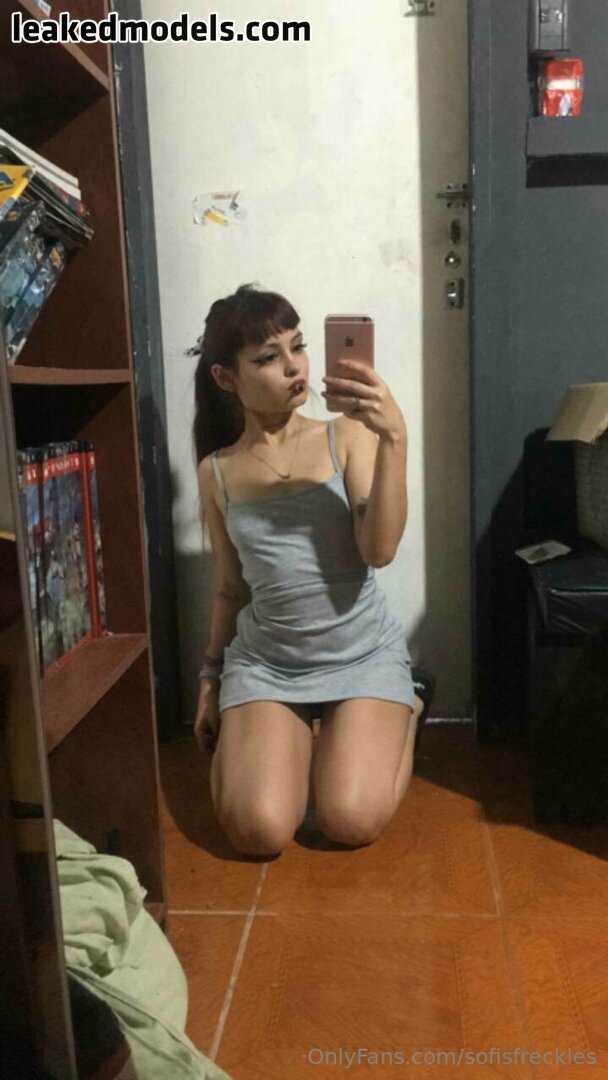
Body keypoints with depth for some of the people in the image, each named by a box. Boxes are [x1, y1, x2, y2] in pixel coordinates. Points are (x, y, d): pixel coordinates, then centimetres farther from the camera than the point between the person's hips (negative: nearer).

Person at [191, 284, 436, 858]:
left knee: (351, 824, -14)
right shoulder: (216, 472, 1)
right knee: (259, 833, -15)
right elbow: (231, 587, 11)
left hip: (363, 653, -1)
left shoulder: (347, 436, -6)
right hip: (263, 661, 2)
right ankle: (293, 734, 19)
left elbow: (379, 549, -17)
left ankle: (407, 704, 15)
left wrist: (394, 437, -28)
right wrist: (210, 679, 16)